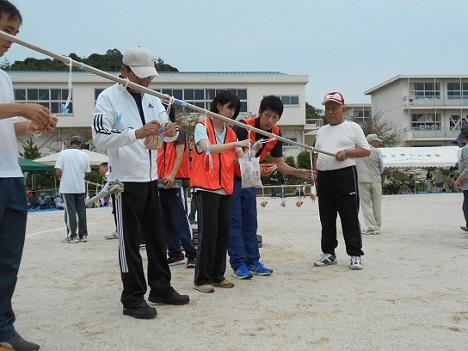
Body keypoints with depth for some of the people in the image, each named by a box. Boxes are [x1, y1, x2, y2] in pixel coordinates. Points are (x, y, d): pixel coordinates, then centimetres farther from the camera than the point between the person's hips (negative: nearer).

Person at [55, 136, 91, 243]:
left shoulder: (63, 153, -6)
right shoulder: (84, 155, 2)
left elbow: (58, 171, -11)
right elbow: (87, 172, 5)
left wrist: (63, 178, 9)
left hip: (67, 188, -2)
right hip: (81, 188, 2)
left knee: (70, 212, 2)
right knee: (81, 211, 10)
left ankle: (72, 236, 3)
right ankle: (83, 235, 15)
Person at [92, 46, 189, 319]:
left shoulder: (153, 101, 9)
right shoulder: (109, 98, -9)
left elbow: (169, 136, 8)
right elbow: (100, 138, -20)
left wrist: (171, 131, -16)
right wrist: (136, 134, -34)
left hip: (151, 178, 7)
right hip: (126, 180, -6)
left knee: (157, 237, 13)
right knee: (130, 241, -1)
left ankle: (161, 288, 26)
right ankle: (133, 298, 9)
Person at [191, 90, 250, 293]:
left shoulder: (231, 133, 15)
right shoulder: (202, 127, -2)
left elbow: (241, 157, 9)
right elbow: (207, 148, -21)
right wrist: (236, 144, -26)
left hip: (225, 188, 6)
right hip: (206, 188, -6)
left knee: (223, 233, 7)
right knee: (208, 232, -7)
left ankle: (217, 276, 17)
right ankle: (201, 279, 2)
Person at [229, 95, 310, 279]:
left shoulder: (275, 134, -6)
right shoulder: (244, 127, -25)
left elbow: (279, 163, 3)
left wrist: (297, 172, -14)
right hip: (231, 177, -6)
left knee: (250, 221, 9)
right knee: (234, 221, -5)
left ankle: (253, 261, 16)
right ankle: (238, 263, 0)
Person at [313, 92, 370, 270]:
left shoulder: (352, 127, 4)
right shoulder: (321, 131, 20)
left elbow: (366, 150, 0)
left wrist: (346, 152, -14)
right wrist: (315, 172, 8)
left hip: (345, 175, -5)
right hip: (324, 177, 6)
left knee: (350, 217, -6)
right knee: (326, 217, 8)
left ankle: (355, 254, 0)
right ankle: (328, 253, 16)